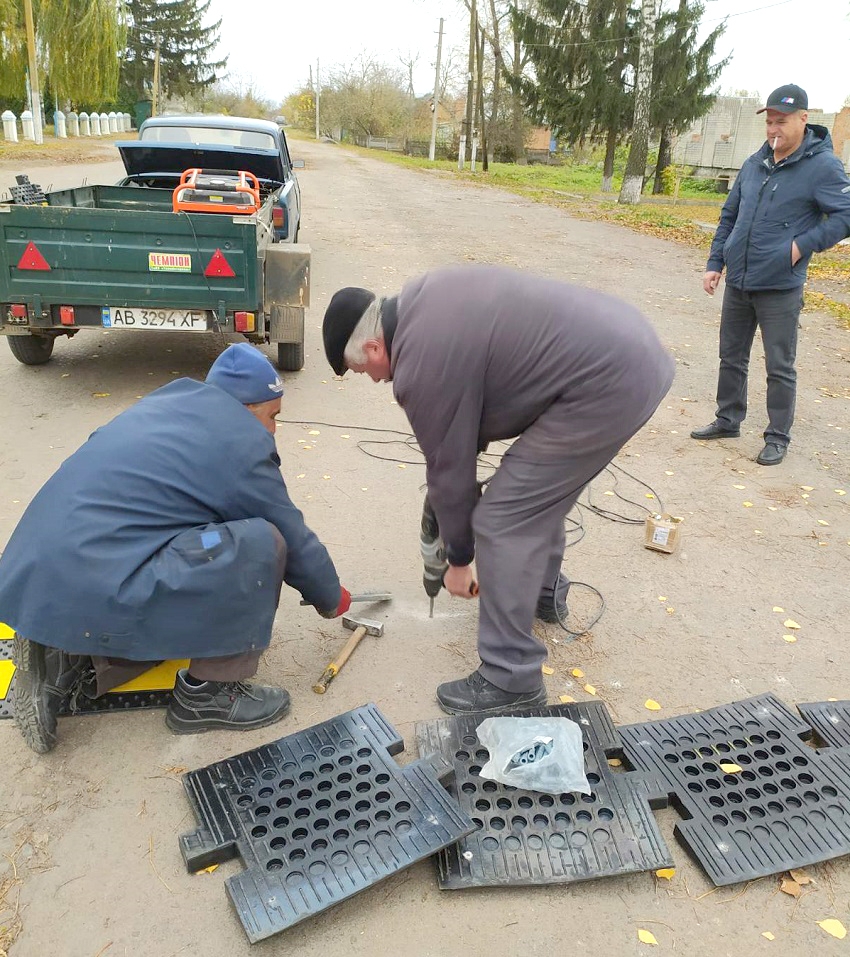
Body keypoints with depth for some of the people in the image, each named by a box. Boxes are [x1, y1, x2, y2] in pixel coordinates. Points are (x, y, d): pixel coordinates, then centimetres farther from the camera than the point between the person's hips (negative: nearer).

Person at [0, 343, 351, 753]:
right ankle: (206, 693, 3)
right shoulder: (243, 443, -7)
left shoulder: (171, 398, 17)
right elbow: (296, 543, 3)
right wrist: (333, 599, 21)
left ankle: (65, 663, 12)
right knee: (262, 544, -9)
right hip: (95, 595, -9)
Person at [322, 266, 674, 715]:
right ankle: (543, 589, 48)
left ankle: (511, 680, 5)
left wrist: (459, 560, 11)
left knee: (501, 521, -6)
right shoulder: (419, 295, 11)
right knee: (539, 483, 27)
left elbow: (449, 468, -5)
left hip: (609, 384, -10)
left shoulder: (422, 366, -15)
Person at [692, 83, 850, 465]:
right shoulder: (755, 163, 10)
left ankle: (778, 438, 13)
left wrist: (804, 245, -17)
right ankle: (727, 420, 31)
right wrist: (715, 262, 11)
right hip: (737, 283, 6)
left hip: (780, 288, -6)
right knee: (731, 358, 16)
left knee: (779, 368, 1)